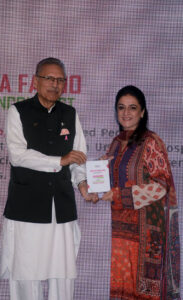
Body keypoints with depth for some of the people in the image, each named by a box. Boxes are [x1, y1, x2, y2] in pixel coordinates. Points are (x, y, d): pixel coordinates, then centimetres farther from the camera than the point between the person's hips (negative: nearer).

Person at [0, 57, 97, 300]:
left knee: (64, 273, 4)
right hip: (26, 207, -3)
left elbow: (79, 157, 12)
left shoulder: (70, 115, 14)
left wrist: (82, 183, -7)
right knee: (26, 273, 1)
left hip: (62, 207, 3)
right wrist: (60, 161, -16)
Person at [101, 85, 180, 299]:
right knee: (121, 282, 10)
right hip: (121, 224, 6)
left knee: (145, 282, 3)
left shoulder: (151, 142, -10)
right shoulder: (117, 142, 10)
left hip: (146, 225, -6)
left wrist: (120, 194, -17)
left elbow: (162, 185, -14)